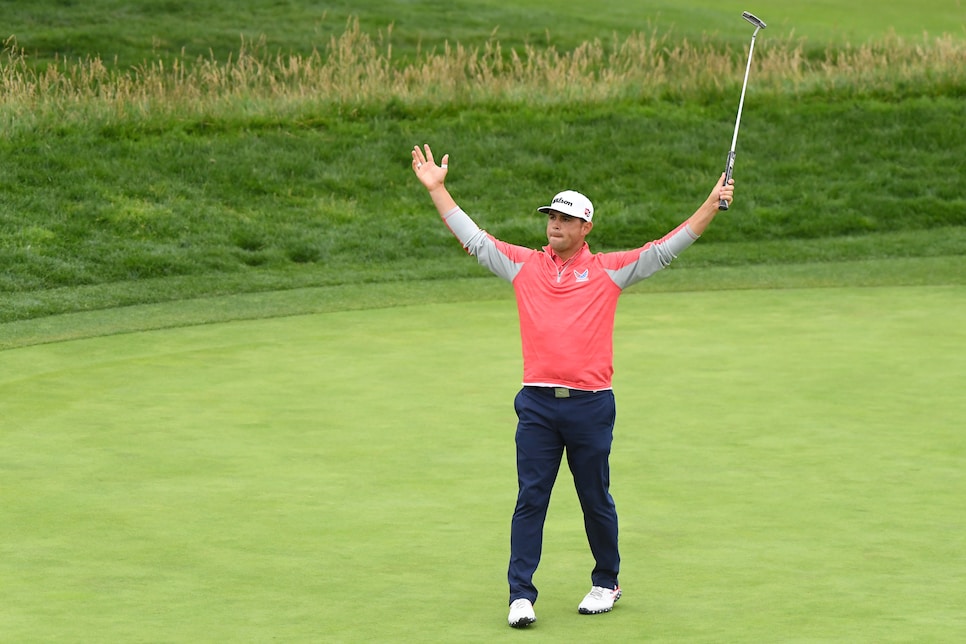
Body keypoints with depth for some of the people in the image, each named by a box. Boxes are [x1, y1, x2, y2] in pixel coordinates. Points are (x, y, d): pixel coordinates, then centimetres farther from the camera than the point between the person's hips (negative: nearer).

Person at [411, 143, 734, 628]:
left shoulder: (609, 270, 5)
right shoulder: (524, 265, 9)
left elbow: (667, 247, 3)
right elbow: (473, 238, 11)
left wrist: (713, 204, -3)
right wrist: (436, 189, 7)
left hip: (590, 404, -1)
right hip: (537, 403, 1)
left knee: (596, 501, 9)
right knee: (530, 499, -4)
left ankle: (606, 584, 26)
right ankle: (521, 595, -4)